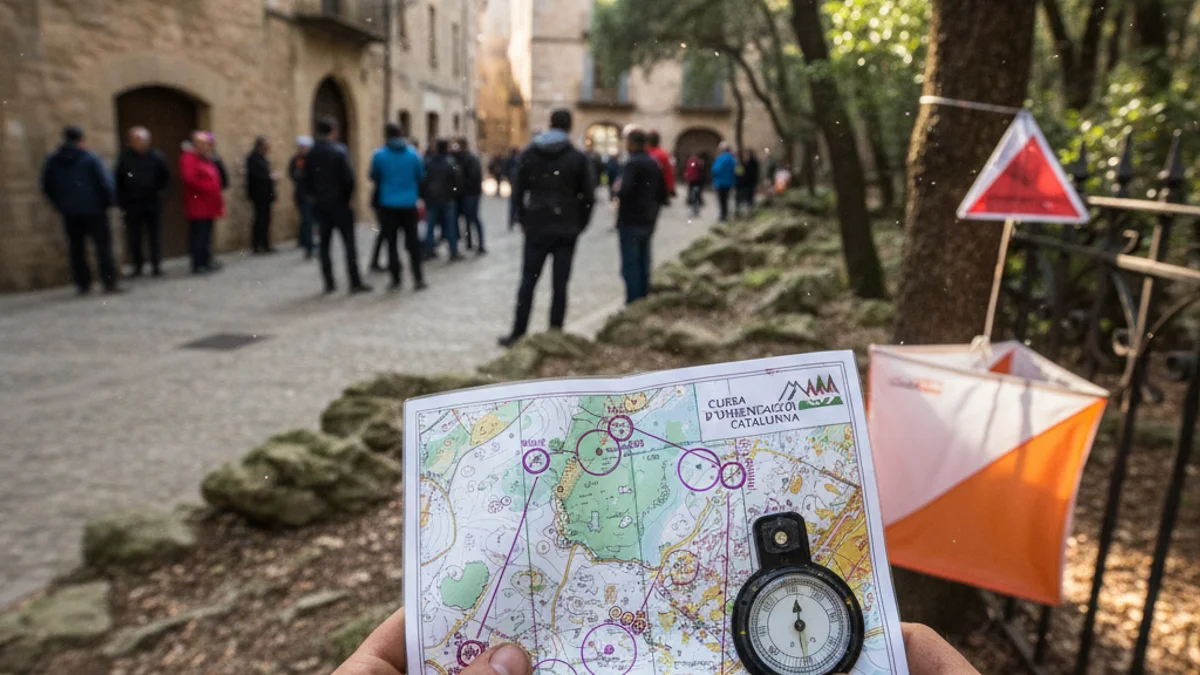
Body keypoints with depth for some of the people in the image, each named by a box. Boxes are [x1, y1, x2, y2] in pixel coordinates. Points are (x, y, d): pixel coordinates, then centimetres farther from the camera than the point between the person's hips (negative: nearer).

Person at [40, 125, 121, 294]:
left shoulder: (52, 161, 9)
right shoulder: (90, 158, -7)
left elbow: (47, 187, 12)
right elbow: (105, 182, -11)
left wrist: (60, 204, 20)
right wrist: (109, 201, 1)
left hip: (69, 213, 5)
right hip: (94, 210, -4)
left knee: (76, 249, 9)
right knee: (103, 246, -2)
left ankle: (83, 285, 10)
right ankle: (109, 283, -8)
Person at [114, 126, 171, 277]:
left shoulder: (156, 157, 2)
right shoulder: (125, 158, 0)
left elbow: (166, 178, 7)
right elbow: (117, 180, 2)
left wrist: (163, 193, -6)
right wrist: (121, 201, -4)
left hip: (153, 204, 0)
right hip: (132, 205, 0)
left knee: (155, 236, 4)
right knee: (134, 238, 4)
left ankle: (156, 265, 11)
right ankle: (137, 265, 15)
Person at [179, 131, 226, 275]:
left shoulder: (207, 159, 20)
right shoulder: (188, 158, -10)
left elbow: (214, 179, 22)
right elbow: (188, 179, -23)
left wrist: (217, 196, 13)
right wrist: (205, 189, -18)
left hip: (208, 205, 9)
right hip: (198, 205, -9)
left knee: (206, 235, 13)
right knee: (198, 235, -8)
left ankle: (207, 261, 20)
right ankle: (198, 265, -5)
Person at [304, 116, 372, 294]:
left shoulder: (311, 153, 3)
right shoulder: (339, 150, -11)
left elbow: (307, 181, 4)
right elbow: (348, 178, -14)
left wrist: (317, 195, 15)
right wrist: (347, 197, -1)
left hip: (320, 204, 5)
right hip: (339, 203, -4)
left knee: (325, 243, 8)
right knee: (349, 242, -1)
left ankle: (329, 283, 10)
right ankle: (355, 283, -2)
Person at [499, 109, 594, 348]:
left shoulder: (528, 154, 3)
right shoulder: (578, 157, -1)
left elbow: (518, 191, 2)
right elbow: (588, 196, -3)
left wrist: (524, 220, 11)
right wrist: (579, 224, 7)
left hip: (537, 227, 1)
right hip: (567, 230, -1)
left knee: (528, 282, 7)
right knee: (560, 284, 4)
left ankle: (518, 333, 10)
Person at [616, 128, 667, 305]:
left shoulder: (633, 163, -14)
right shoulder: (654, 163, 12)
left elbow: (625, 192, -25)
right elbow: (662, 194, 15)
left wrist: (617, 192, -5)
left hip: (630, 220, -8)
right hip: (648, 221, 8)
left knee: (630, 265, -5)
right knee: (643, 264, 13)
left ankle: (633, 305, -5)